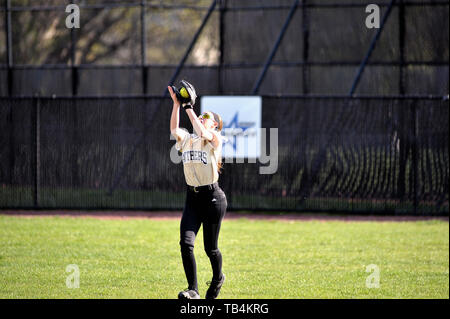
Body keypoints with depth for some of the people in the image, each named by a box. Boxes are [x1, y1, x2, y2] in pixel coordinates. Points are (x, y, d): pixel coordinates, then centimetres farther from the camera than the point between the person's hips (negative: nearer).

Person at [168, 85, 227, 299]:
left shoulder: (215, 138, -4)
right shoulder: (186, 139, 11)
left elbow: (201, 133, -24)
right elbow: (174, 129, -7)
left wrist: (189, 108, -20)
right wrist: (176, 104, -14)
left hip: (212, 197, -4)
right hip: (192, 197, 4)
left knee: (210, 248, 5)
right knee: (186, 243, -13)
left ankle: (217, 278, 34)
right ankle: (193, 290, -10)